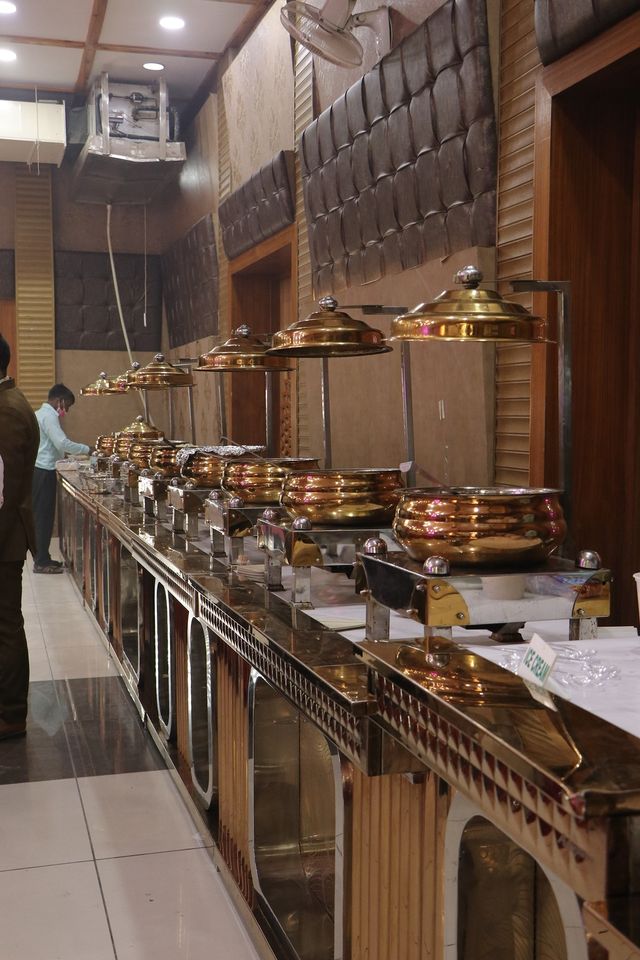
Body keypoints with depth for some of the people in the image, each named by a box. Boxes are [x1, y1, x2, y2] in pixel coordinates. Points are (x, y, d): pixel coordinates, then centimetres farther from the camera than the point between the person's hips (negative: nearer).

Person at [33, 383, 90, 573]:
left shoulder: (41, 413, 18)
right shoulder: (49, 416, -14)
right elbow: (62, 443, -22)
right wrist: (86, 449, -13)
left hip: (38, 470, 10)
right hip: (43, 472, -10)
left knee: (41, 516, 12)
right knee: (44, 517, -7)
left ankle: (41, 558, 18)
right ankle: (41, 562, -4)